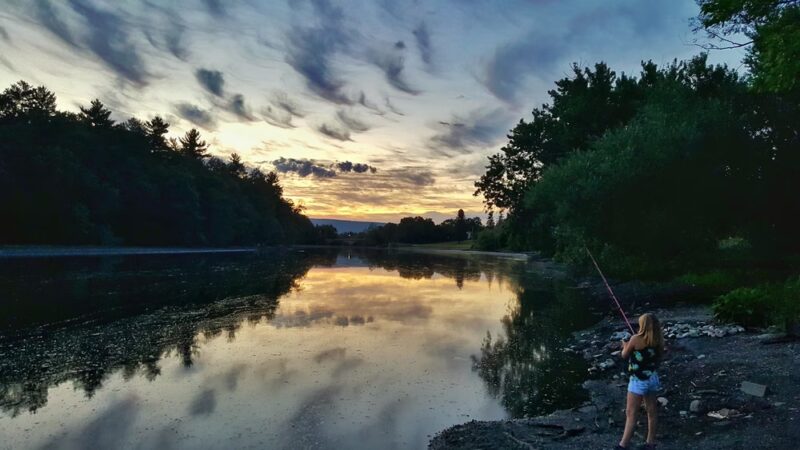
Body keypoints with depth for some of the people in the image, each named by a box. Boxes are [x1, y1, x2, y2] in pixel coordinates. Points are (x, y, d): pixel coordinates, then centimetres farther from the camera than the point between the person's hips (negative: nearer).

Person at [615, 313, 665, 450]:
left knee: (631, 413, -2)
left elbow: (624, 355, -5)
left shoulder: (636, 339, -18)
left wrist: (625, 346, 15)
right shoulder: (658, 339, -2)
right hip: (652, 378, 6)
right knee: (651, 410, 16)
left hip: (639, 380, -6)